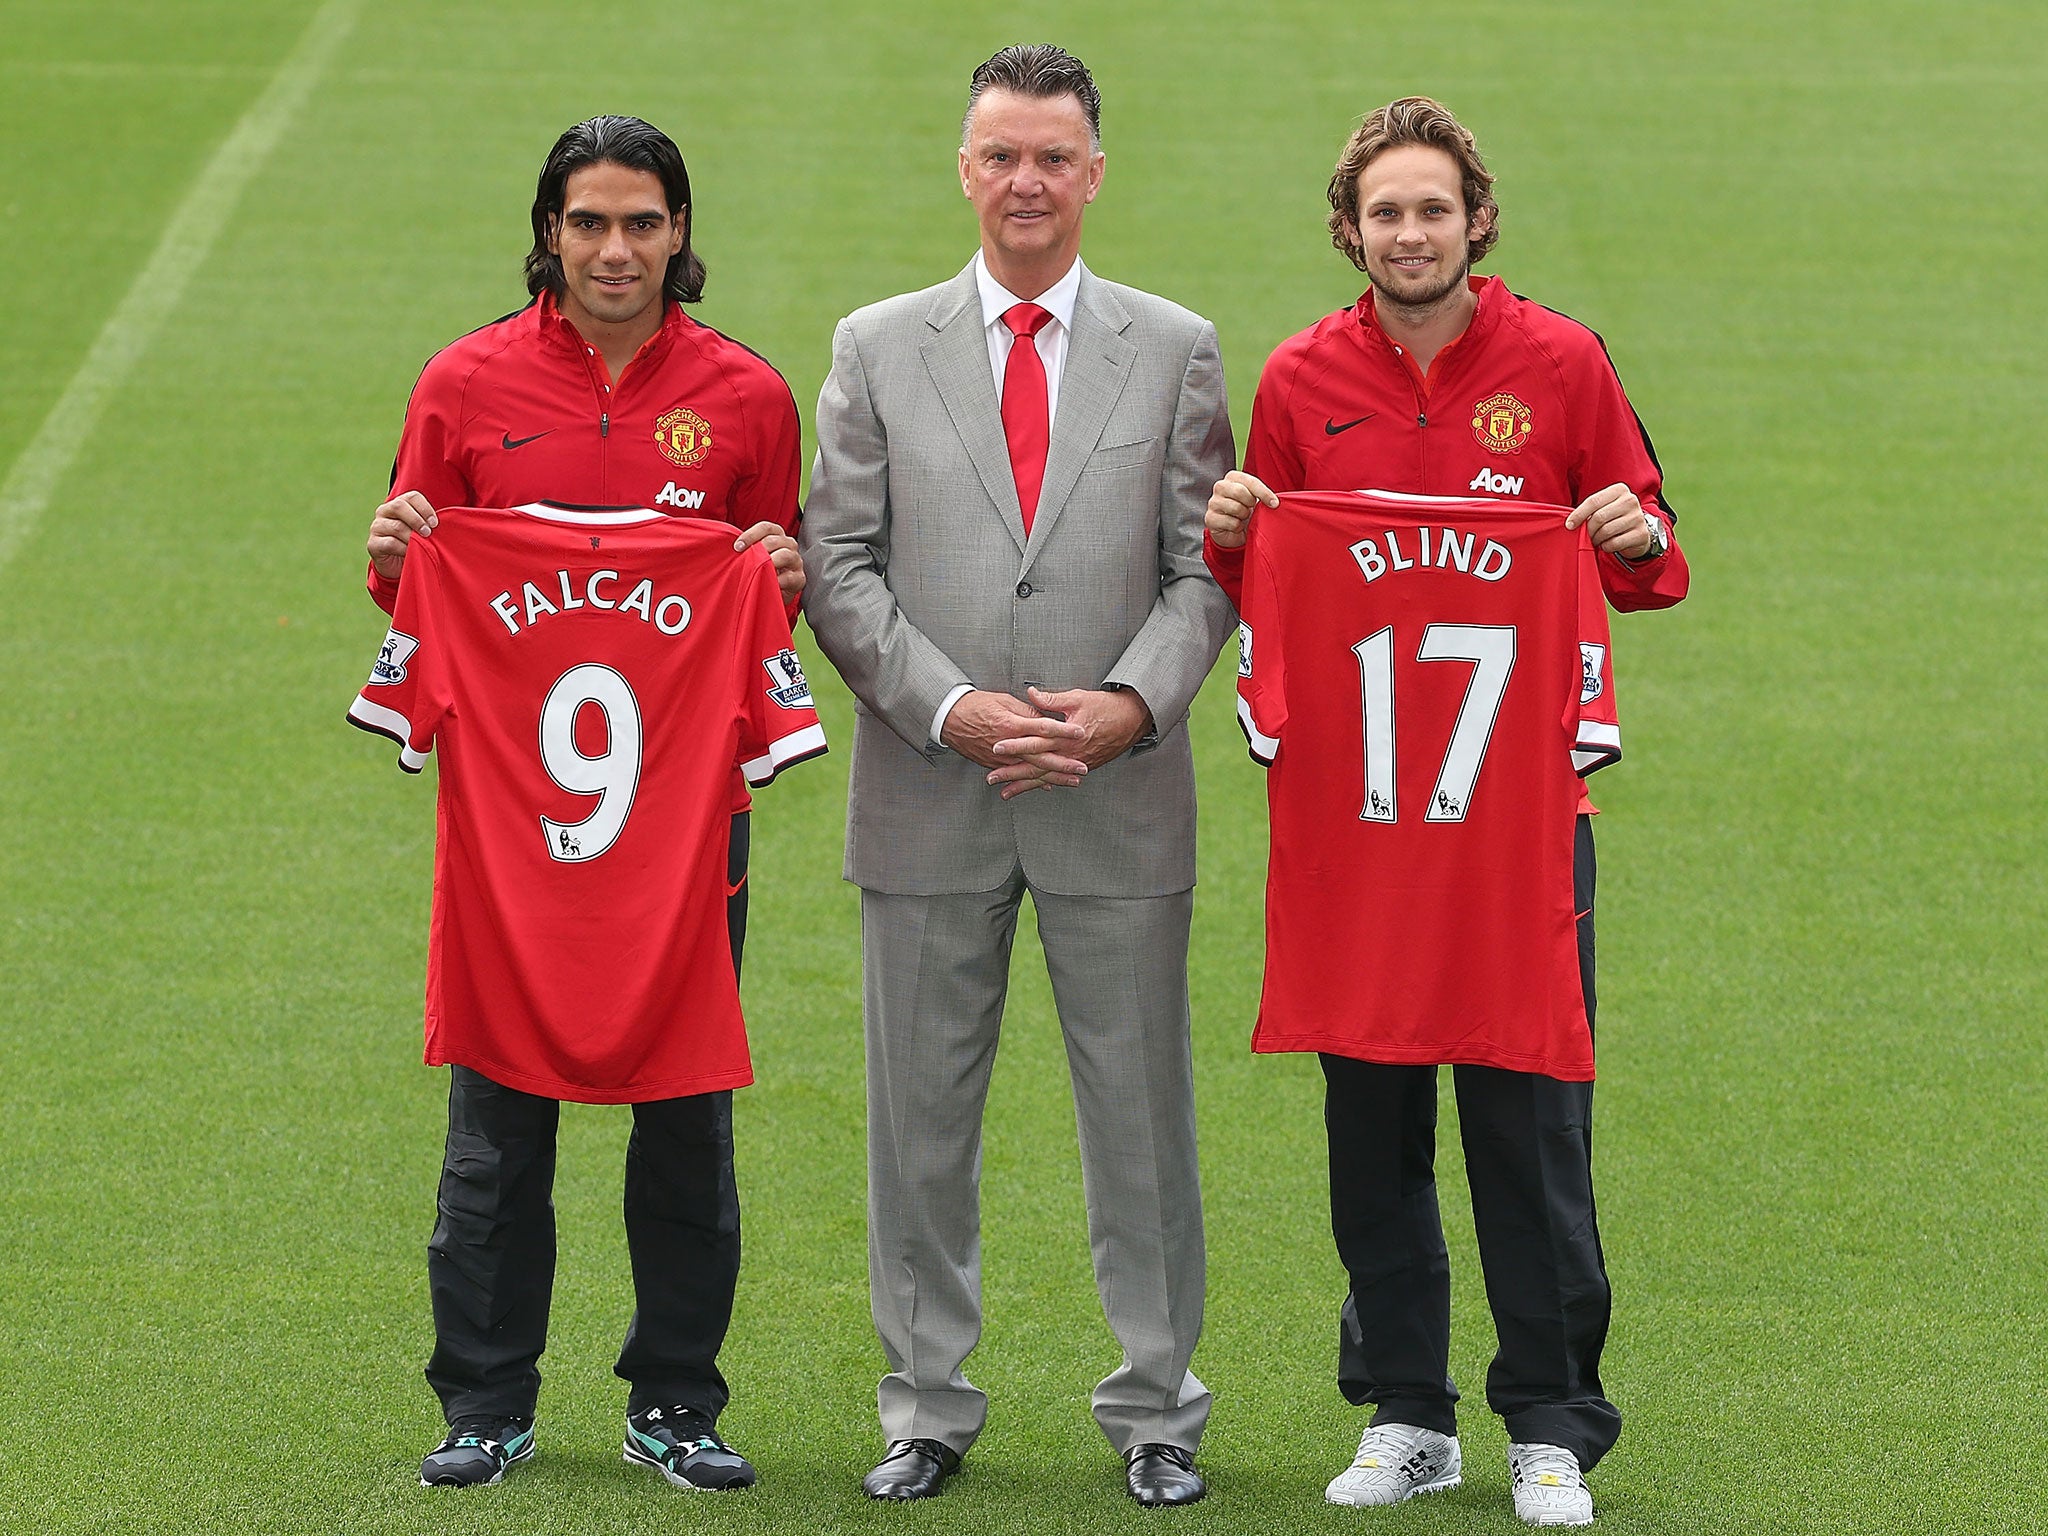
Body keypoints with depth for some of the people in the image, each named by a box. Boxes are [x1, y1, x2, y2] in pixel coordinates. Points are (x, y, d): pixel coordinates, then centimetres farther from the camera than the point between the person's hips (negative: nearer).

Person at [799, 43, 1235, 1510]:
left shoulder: (1175, 350, 6)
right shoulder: (878, 346, 6)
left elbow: (1207, 566, 4)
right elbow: (842, 564, 2)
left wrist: (1132, 703, -13)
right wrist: (949, 706, -11)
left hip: (1121, 792, 0)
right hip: (928, 793, 0)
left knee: (1141, 1109, 4)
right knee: (922, 1114, 6)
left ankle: (1157, 1409, 14)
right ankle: (928, 1407, 16)